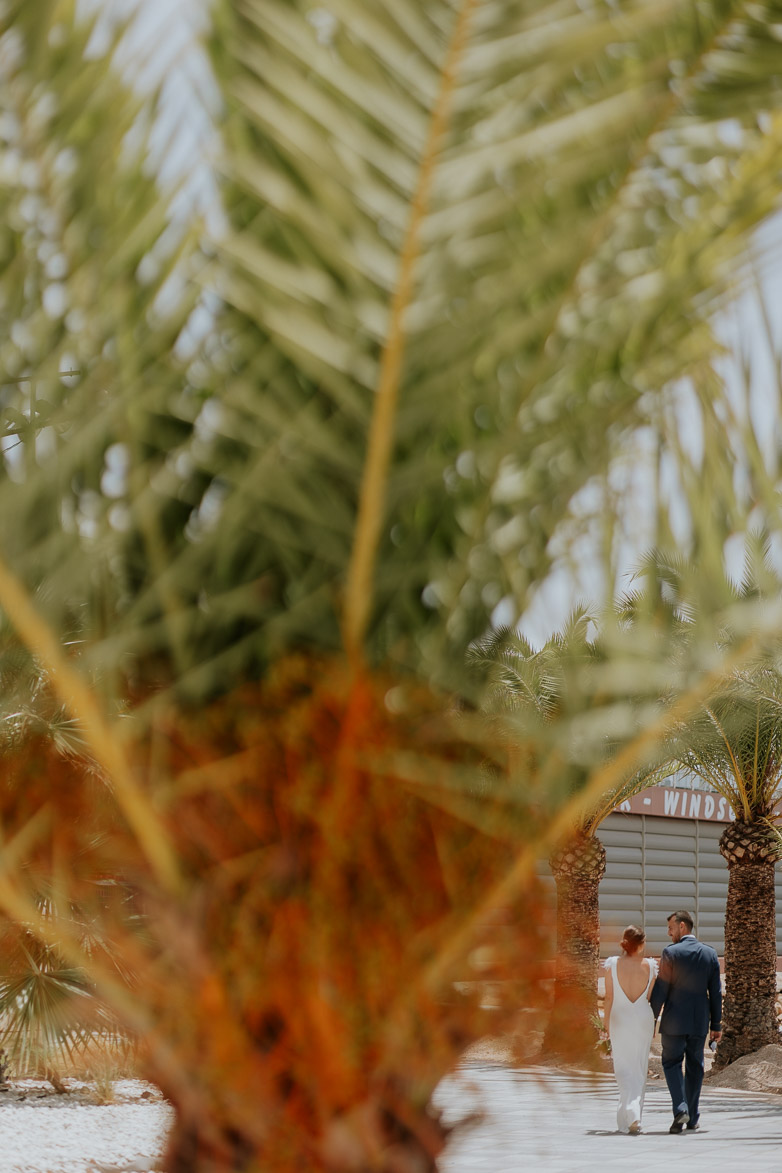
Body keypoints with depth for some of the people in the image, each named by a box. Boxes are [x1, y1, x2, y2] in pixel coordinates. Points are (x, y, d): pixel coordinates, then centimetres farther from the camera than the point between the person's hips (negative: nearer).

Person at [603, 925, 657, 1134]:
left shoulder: (613, 964, -8)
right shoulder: (649, 965, -4)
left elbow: (609, 997, -5)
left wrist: (607, 1026, 3)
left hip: (620, 1019, -1)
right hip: (643, 1018, 1)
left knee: (624, 1069, 2)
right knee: (639, 1069, 13)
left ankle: (632, 1115, -16)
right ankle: (630, 1119, 18)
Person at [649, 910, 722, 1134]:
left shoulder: (671, 952, -9)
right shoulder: (710, 954, 5)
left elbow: (660, 989, -10)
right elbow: (715, 992, 7)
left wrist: (651, 1019, -4)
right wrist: (716, 1024, 12)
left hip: (674, 1021, -4)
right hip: (700, 1022, 4)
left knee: (672, 1064, 6)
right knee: (695, 1067, 13)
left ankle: (680, 1109, -14)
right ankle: (692, 1119, 14)